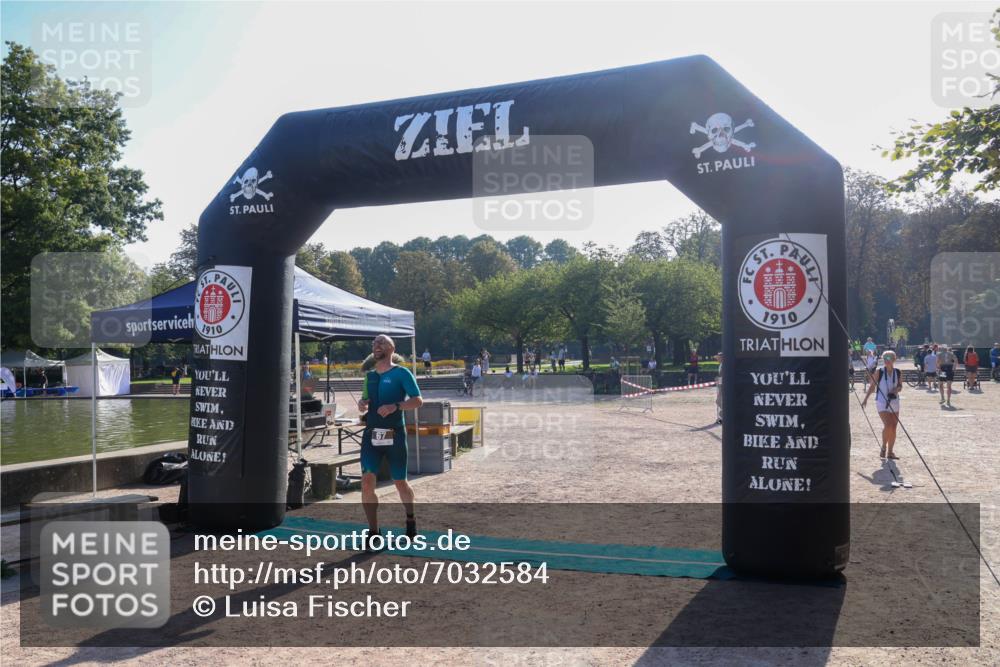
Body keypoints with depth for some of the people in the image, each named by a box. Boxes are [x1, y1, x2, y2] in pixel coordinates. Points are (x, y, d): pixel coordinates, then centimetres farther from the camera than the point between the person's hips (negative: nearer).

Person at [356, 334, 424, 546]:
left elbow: (418, 401, -9)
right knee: (367, 482, -8)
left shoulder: (401, 373, -3)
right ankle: (373, 533, 2)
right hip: (371, 434, 4)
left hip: (394, 435, -4)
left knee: (400, 482, 7)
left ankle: (410, 519, 33)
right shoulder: (369, 375, 14)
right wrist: (362, 405, -1)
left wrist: (396, 406, -23)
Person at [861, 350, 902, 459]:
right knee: (888, 425, -17)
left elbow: (900, 386, 13)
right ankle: (883, 448, 5)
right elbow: (872, 386, 1)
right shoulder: (879, 372, -6)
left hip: (894, 402, 4)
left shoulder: (898, 372, 2)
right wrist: (866, 399, -2)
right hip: (881, 402, -4)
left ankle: (890, 452, 19)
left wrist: (897, 389, -10)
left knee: (893, 428, 6)